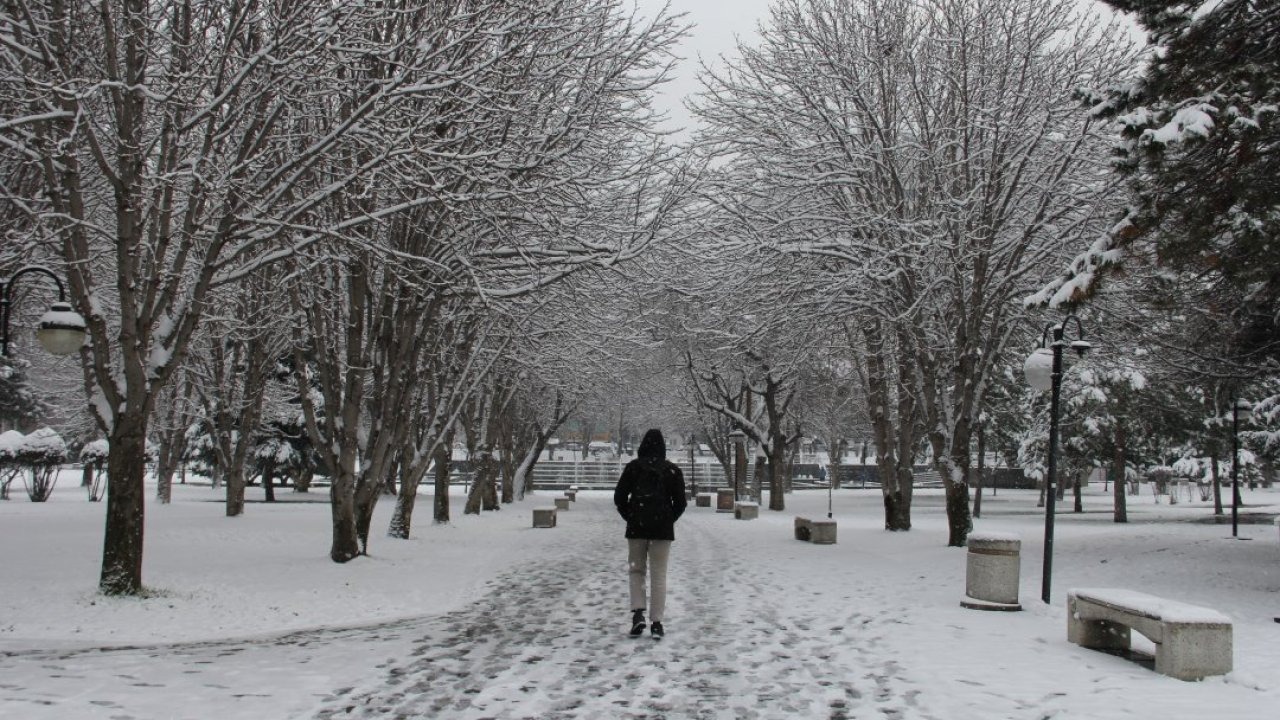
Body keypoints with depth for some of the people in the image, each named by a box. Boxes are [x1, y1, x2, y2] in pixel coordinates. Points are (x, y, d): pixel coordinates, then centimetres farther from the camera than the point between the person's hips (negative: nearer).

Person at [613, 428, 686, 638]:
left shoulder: (633, 467, -2)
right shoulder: (672, 470, 1)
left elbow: (619, 497, -2)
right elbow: (680, 502, 1)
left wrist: (629, 516, 11)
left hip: (636, 527, 0)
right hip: (663, 529, 0)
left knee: (636, 570, 13)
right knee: (659, 575, 5)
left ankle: (638, 612, -4)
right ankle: (656, 622, 3)